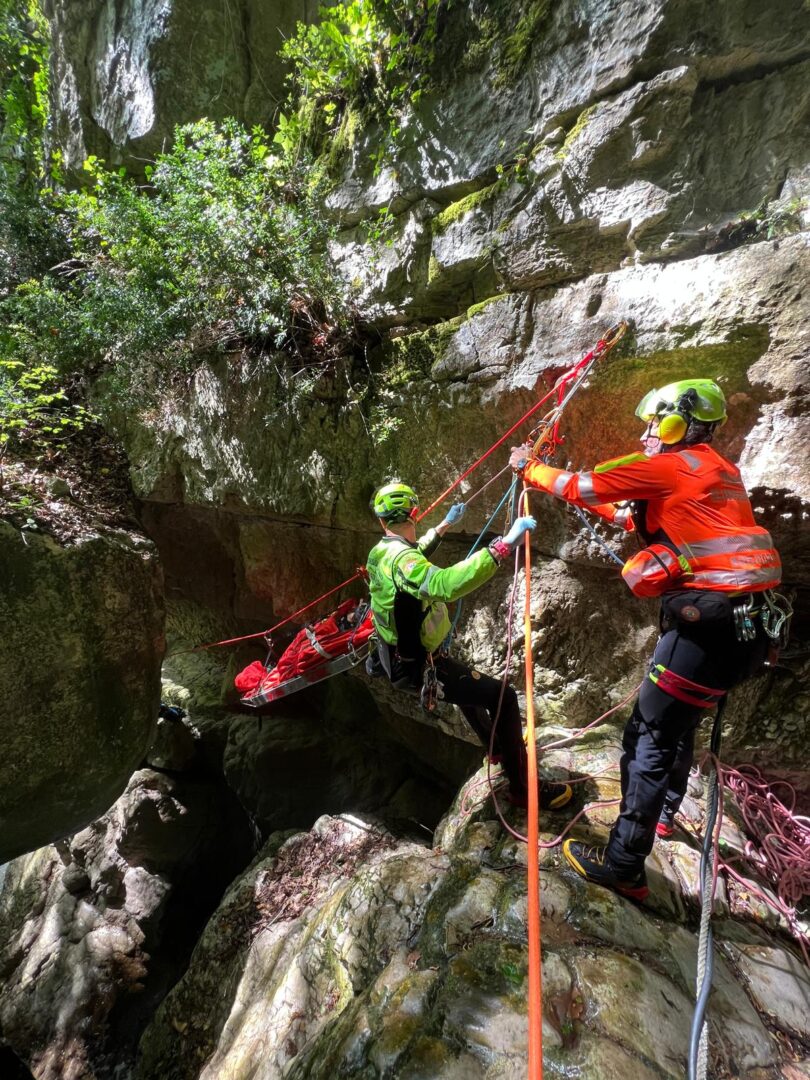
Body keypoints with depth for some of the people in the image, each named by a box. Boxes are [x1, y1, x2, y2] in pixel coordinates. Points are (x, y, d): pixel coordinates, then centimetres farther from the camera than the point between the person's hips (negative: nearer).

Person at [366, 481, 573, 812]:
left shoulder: (380, 552, 0)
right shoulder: (400, 558, -30)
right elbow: (446, 584, -51)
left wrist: (444, 525, 29)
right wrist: (503, 545, -50)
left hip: (397, 654, 10)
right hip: (418, 665, -10)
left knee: (469, 682, 31)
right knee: (502, 697, -5)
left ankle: (497, 747, 50)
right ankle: (523, 788, 9)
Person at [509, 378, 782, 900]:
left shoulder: (670, 465, -7)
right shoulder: (717, 470, 19)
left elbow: (580, 486, -4)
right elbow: (641, 518, 27)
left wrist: (530, 467, 13)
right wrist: (592, 499, 29)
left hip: (709, 620, -10)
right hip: (749, 619, 10)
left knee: (649, 737, -3)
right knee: (678, 722, 25)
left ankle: (624, 866, 5)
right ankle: (664, 814, 46)